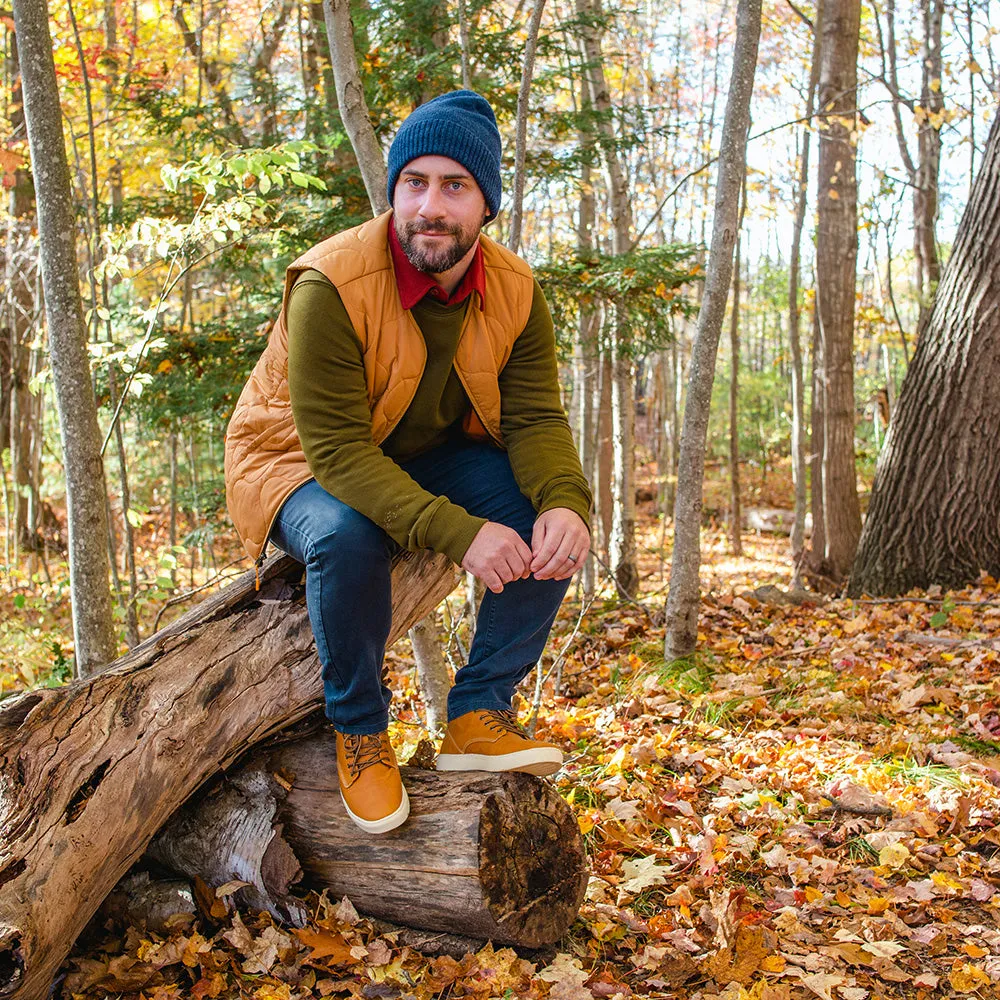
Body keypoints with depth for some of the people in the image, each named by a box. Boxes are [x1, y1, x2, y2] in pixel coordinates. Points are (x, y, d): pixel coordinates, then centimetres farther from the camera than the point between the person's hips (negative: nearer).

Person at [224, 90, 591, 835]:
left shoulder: (515, 291, -11)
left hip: (431, 458, 5)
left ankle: (480, 716, -8)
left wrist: (565, 501, -36)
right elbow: (337, 447, -33)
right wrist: (458, 532, -44)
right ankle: (359, 730, -12)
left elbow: (536, 418, -12)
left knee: (554, 518, -19)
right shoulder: (331, 286, -29)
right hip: (305, 464, -5)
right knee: (347, 538, -39)